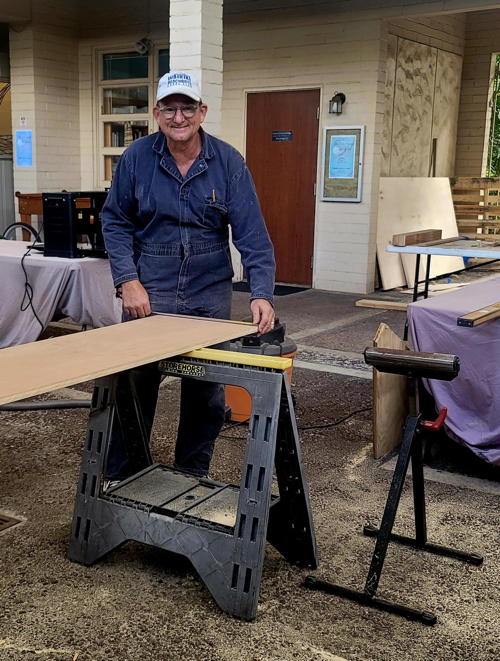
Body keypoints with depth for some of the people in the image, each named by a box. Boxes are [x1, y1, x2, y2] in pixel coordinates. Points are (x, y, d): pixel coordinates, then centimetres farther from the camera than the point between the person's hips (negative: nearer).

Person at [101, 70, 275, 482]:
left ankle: (192, 476, 31)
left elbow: (252, 233, -9)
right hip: (149, 292, 0)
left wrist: (261, 294, -20)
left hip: (209, 294, 1)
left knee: (206, 397, 10)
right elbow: (115, 221, 3)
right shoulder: (137, 157, -4)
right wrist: (128, 280, -8)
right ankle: (118, 479, 25)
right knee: (134, 389, 6)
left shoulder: (229, 162, -5)